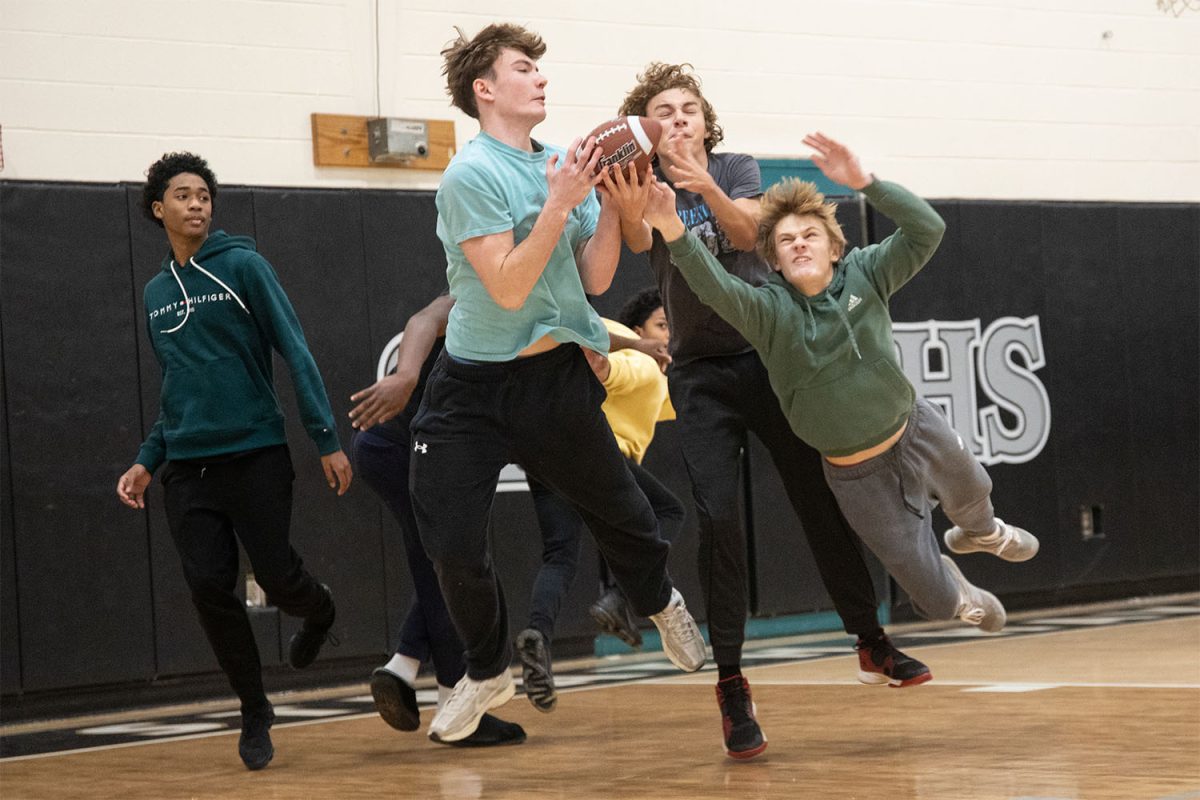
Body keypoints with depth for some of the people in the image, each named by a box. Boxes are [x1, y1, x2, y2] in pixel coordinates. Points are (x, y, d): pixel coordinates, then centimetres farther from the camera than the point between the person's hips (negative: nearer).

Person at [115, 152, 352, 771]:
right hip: (186, 467, 4)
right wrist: (147, 461, 14)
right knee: (210, 588, -3)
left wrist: (328, 441, -12)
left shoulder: (242, 266, -4)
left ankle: (319, 614, 32)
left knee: (278, 579, -5)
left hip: (255, 456, -4)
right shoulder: (156, 292, 12)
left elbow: (295, 353, -6)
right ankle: (254, 711, 13)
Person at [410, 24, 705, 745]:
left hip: (556, 379, 4)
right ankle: (489, 673, 21)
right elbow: (509, 286, -21)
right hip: (474, 386, -4)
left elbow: (595, 279, 1)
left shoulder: (565, 166, 2)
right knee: (454, 547, -4)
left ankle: (661, 602, 48)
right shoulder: (472, 174, -14)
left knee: (616, 507, 16)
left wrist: (612, 202, -10)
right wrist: (559, 204, -25)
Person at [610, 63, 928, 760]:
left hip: (770, 355, 2)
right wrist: (628, 205, -49)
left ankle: (872, 643, 21)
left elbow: (745, 231, -19)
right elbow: (640, 240, -25)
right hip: (702, 373, -1)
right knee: (719, 517, -15)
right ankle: (731, 684, -11)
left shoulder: (737, 169, 2)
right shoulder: (647, 186, -2)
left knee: (824, 500, 4)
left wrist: (706, 188, -41)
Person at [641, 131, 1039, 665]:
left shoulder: (864, 275, -14)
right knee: (934, 597, 8)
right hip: (857, 475, -2)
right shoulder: (769, 310, -20)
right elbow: (714, 287, -40)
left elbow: (927, 231, -29)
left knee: (973, 494, 31)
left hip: (917, 431, 2)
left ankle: (980, 531, 71)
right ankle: (956, 594, 47)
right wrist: (673, 231, -58)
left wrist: (863, 182, -42)